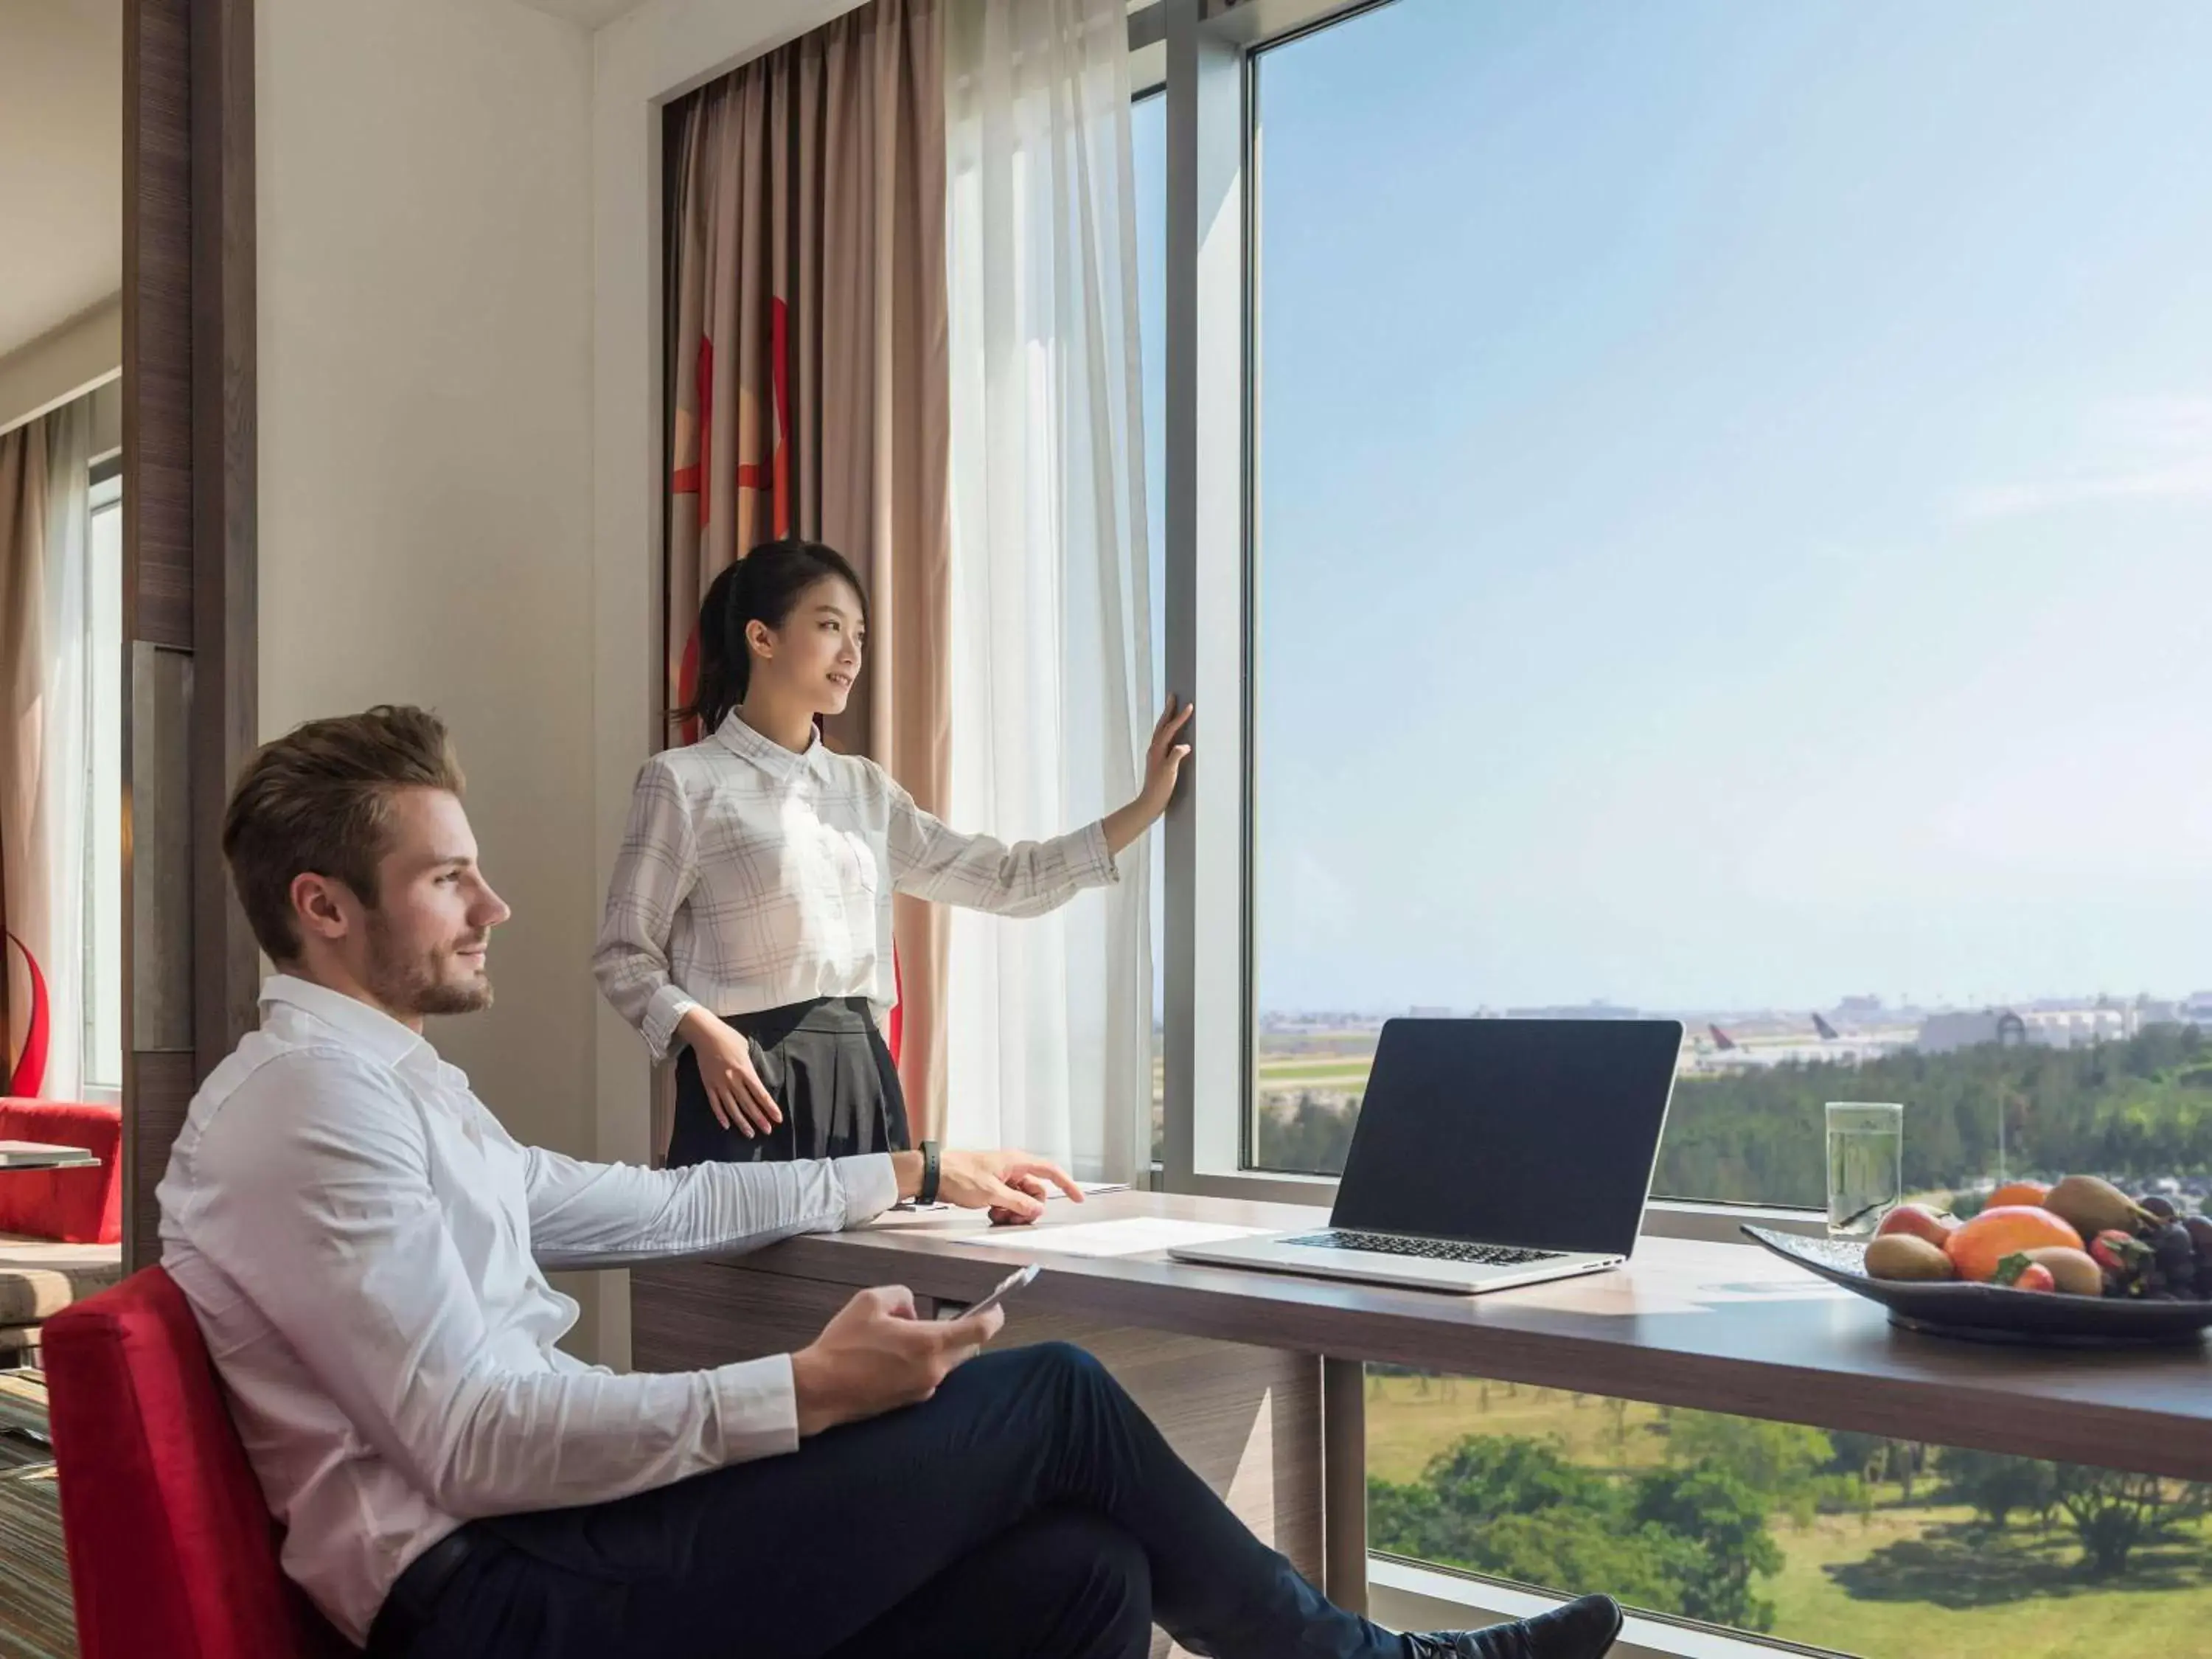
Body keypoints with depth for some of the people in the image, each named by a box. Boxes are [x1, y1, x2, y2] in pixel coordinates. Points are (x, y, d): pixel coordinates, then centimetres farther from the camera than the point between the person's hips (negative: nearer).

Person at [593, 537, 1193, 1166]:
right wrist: (700, 1031, -19)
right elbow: (624, 954, -1)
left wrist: (1147, 805, 7)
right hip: (749, 1083, -5)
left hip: (863, 1078, 5)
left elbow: (1007, 880, 13)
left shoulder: (866, 790, 15)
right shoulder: (683, 780, -2)